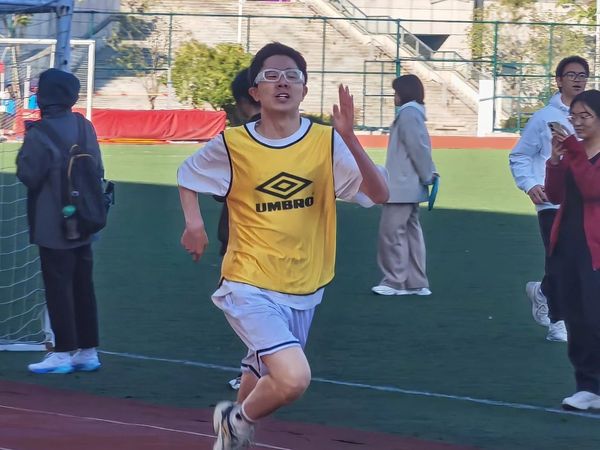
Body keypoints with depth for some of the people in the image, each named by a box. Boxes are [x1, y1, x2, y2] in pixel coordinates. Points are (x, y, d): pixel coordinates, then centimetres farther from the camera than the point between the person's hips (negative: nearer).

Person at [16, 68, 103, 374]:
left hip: (53, 227, -7)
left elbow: (28, 175, -15)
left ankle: (63, 352, 2)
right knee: (83, 286, 12)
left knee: (58, 287, 0)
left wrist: (25, 149, 0)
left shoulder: (40, 134, -19)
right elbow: (97, 169, 9)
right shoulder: (85, 127, 4)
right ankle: (87, 351, 17)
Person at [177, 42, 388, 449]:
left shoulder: (326, 142, -5)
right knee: (294, 379, -24)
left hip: (304, 290, 4)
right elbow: (188, 175, 12)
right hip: (250, 287, -4)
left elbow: (379, 194, -14)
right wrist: (194, 223, -5)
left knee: (264, 376, 21)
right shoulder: (232, 146, -7)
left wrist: (350, 140, -26)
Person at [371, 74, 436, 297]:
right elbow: (422, 148, 17)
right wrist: (430, 174, 11)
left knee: (392, 231, -5)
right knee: (411, 231, 11)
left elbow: (418, 149, -18)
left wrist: (427, 176, -11)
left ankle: (395, 282, -2)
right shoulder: (413, 113, 15)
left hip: (401, 188, -10)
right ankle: (417, 283, 13)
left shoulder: (407, 115, -15)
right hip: (408, 187, 10)